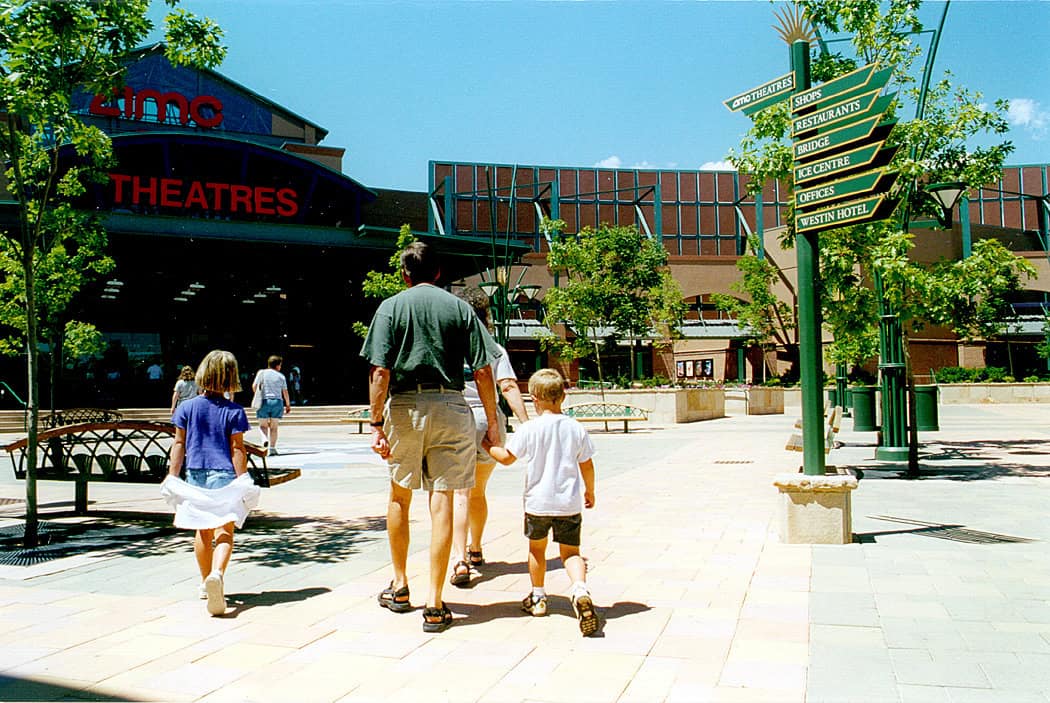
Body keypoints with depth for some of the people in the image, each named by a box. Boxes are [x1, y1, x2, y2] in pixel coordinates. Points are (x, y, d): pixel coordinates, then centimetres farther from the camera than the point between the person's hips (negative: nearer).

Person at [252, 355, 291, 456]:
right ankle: (272, 448, 3)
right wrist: (288, 405, 16)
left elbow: (254, 386, -3)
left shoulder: (262, 372, 2)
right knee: (274, 427, 7)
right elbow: (285, 392, 6)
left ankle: (265, 439, -19)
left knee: (263, 425, 9)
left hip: (264, 401, -1)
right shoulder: (281, 376, 5)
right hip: (277, 401, 1)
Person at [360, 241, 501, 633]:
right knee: (442, 501, 1)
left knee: (399, 495, 18)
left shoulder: (391, 307, 3)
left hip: (404, 406, 0)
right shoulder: (459, 307, 6)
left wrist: (376, 424, -6)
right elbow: (482, 371, 0)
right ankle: (434, 604, 1)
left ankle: (400, 586, 28)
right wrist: (492, 422, 6)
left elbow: (380, 371, -7)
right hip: (450, 407, 0)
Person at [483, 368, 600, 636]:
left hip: (538, 501, -1)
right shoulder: (576, 429, -1)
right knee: (571, 552, 6)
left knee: (537, 548, 19)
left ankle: (538, 597, 30)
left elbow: (506, 457, -2)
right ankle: (580, 590, -21)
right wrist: (589, 491, 21)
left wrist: (486, 445, 17)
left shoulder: (530, 428, -9)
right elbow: (587, 466, 5)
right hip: (570, 503, 1)